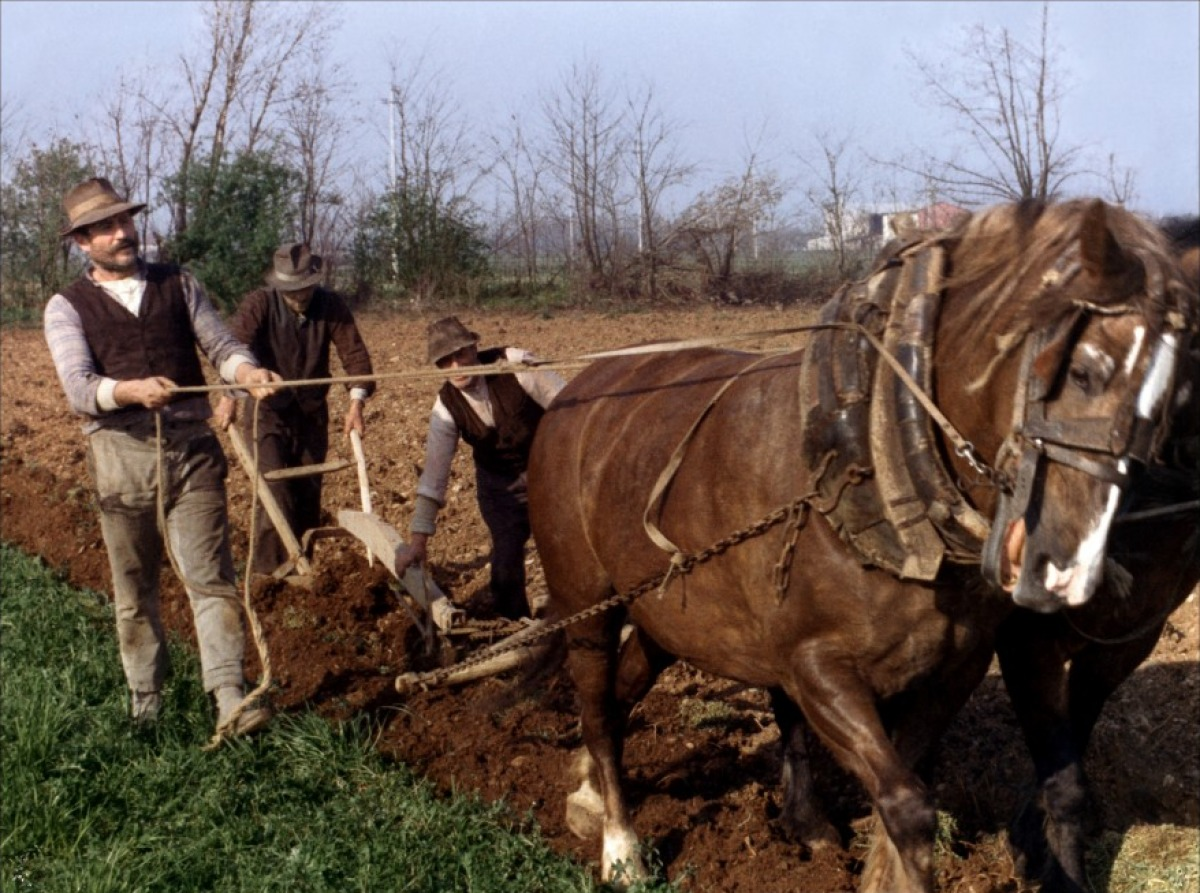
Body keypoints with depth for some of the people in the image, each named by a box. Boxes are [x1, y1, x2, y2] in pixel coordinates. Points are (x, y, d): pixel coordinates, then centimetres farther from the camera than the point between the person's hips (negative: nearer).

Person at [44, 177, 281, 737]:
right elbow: (78, 387, -10)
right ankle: (145, 705, 22)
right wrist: (130, 390, -30)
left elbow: (220, 344, 8)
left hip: (192, 447, 1)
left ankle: (229, 700, -13)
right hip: (121, 453, -1)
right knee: (134, 590, 9)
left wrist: (247, 372, -16)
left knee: (210, 576, -8)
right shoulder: (67, 307, 4)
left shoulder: (177, 284, 13)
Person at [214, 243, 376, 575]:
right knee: (275, 494, -14)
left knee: (309, 495, 8)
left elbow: (354, 352, -13)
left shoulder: (331, 306, -6)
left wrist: (356, 400, -29)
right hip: (267, 413, -3)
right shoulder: (259, 304, -15)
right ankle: (270, 572, -10)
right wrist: (229, 394, -46)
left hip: (312, 414, 3)